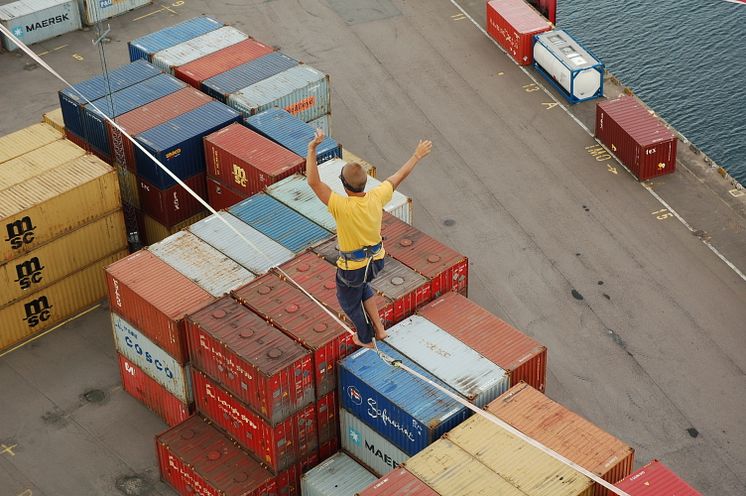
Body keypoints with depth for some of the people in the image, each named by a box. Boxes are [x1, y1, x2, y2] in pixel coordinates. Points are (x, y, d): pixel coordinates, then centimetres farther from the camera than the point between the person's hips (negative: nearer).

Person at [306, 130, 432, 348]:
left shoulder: (342, 207, -35)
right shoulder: (376, 198, -20)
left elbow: (313, 181, -43)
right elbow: (399, 176, -4)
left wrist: (312, 149, -45)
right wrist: (417, 156, 10)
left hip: (352, 267, -5)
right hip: (376, 260, 5)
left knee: (349, 300, 26)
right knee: (362, 286, 38)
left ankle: (366, 339, 48)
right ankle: (379, 329, 40)